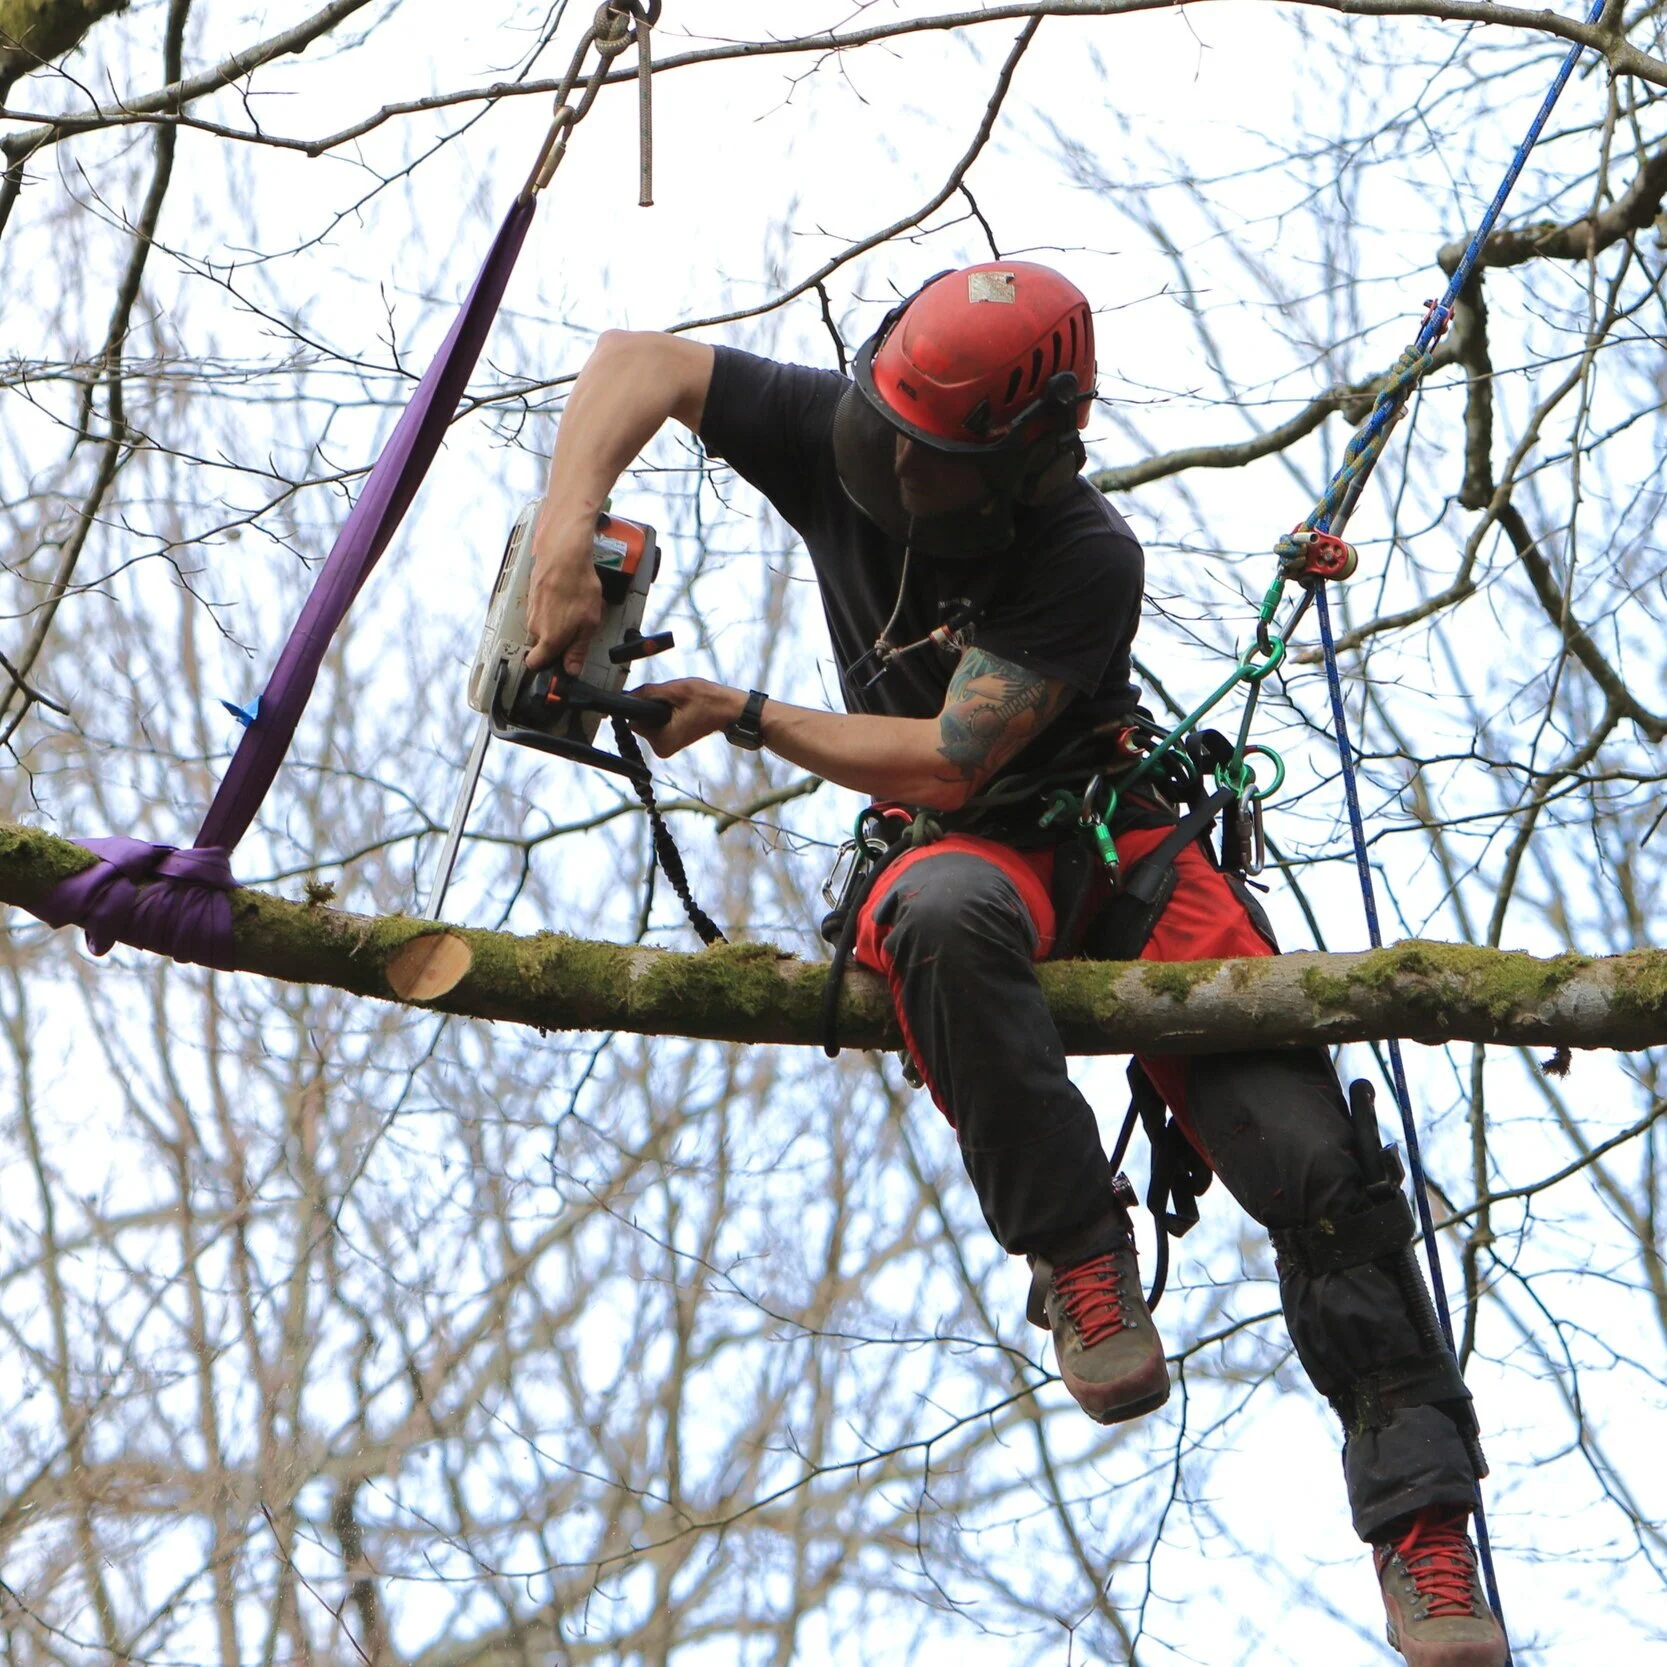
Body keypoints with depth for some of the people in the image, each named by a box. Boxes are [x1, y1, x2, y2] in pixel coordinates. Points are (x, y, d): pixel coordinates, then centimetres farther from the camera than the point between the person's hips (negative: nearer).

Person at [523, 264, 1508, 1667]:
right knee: (944, 916, -40)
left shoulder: (1087, 560, -22)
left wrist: (744, 715, -16)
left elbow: (941, 763, -23)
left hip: (1127, 849, -2)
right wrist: (568, 540, -25)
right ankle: (1083, 1256, -28)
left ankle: (1423, 1519, -11)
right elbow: (637, 361, -10)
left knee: (1313, 1165, -19)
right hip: (973, 856, 2)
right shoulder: (844, 442, -9)